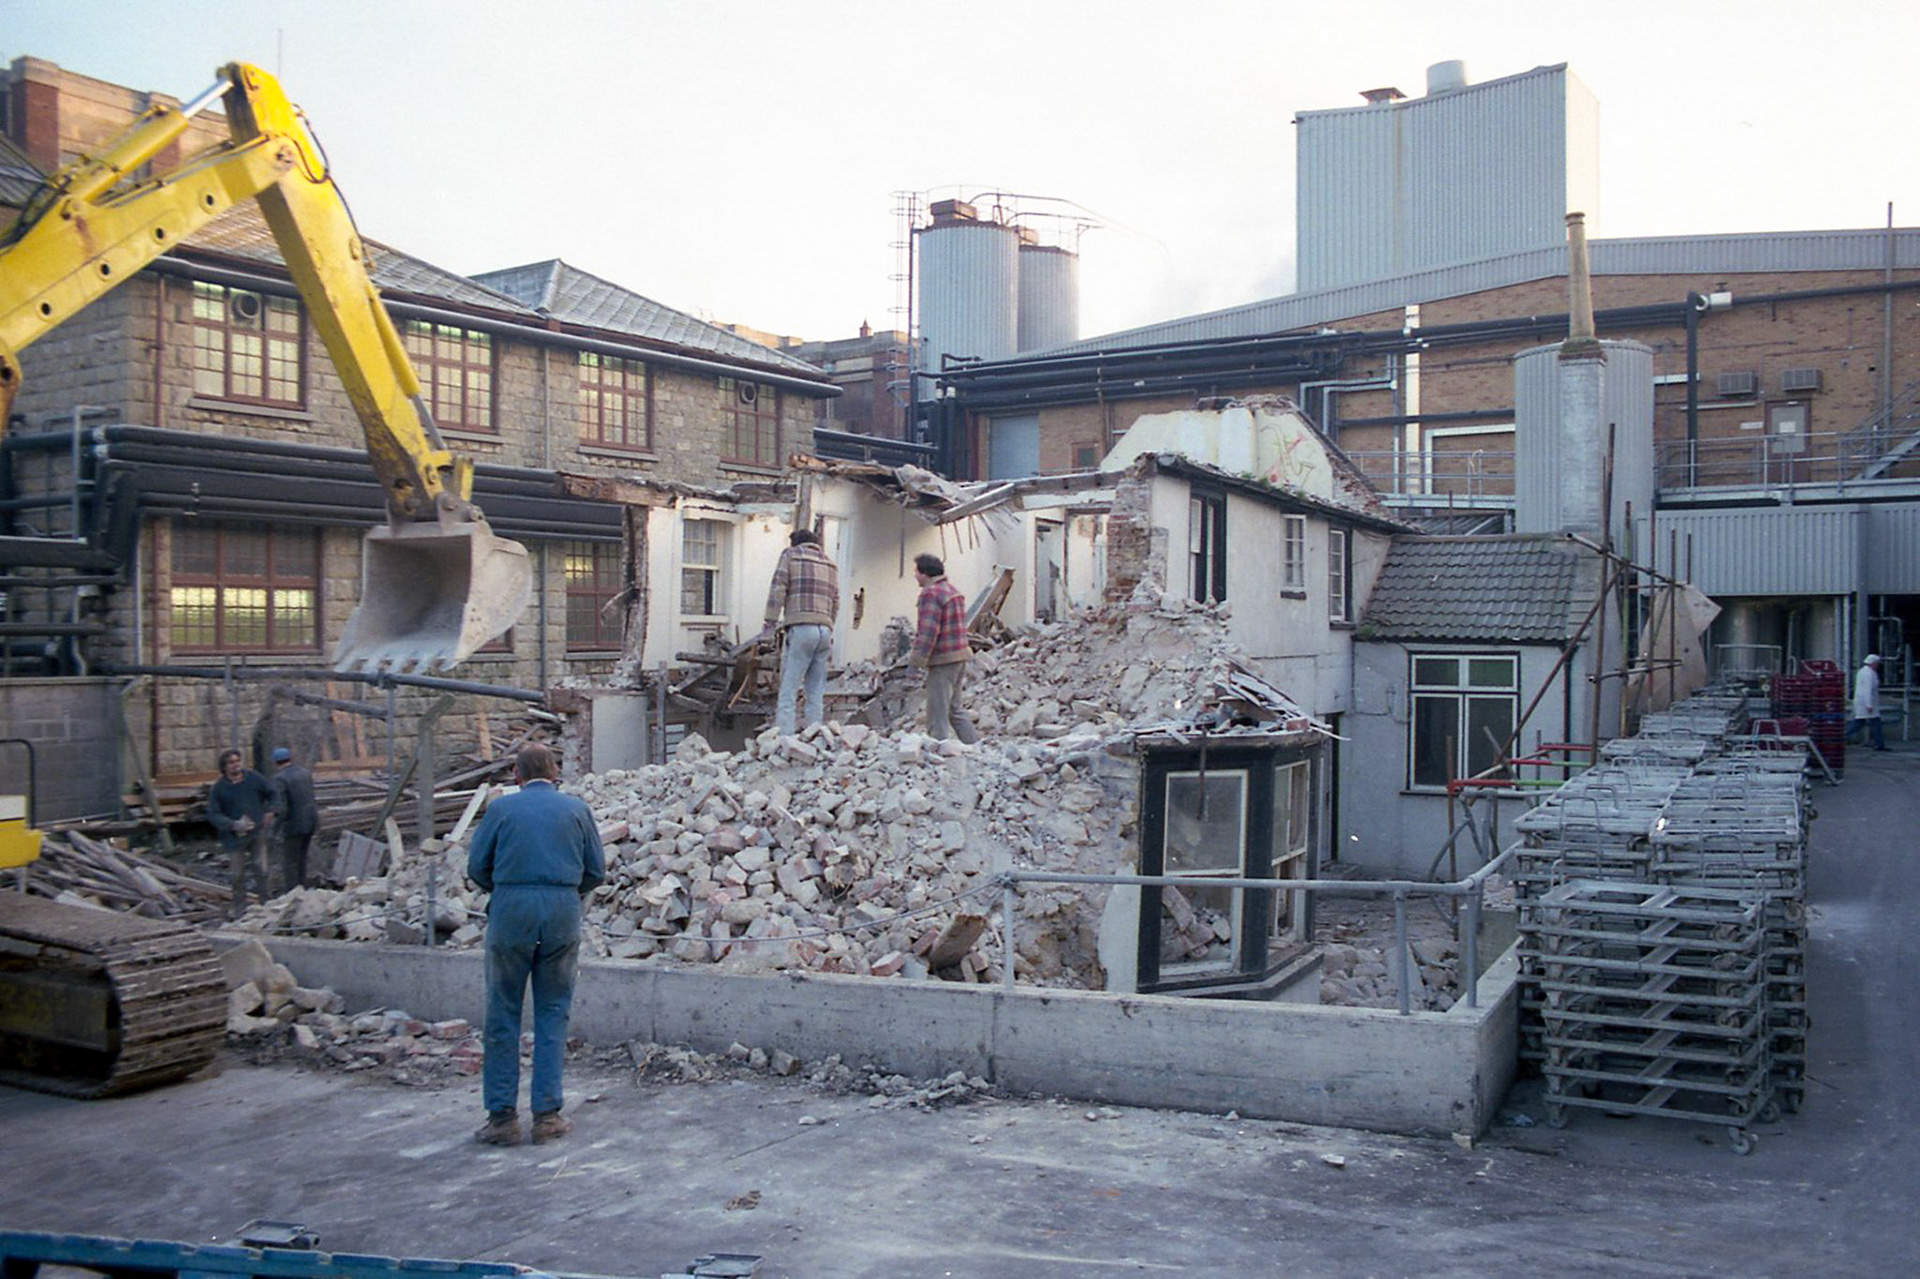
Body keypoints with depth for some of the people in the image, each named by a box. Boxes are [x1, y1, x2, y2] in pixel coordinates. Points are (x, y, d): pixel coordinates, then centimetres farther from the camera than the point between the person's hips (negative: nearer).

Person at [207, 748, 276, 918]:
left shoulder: (253, 777, 0)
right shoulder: (219, 788, -8)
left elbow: (271, 794, 14)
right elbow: (213, 814, -8)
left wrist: (269, 812, 0)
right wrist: (233, 825, -21)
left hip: (257, 832, 1)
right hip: (235, 836, -1)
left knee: (260, 869, 1)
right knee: (238, 873, 6)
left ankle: (264, 901, 16)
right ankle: (239, 905, 23)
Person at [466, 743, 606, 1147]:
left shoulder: (501, 808, 5)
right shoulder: (577, 809, 8)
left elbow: (477, 866, 5)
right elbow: (597, 870, 8)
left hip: (512, 912, -1)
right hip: (563, 914, 1)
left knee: (502, 1015, 7)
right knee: (553, 1014, 9)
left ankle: (502, 1115, 8)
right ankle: (548, 1114, 9)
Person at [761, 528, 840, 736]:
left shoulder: (790, 555, 8)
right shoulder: (829, 563, 23)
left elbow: (778, 589, -1)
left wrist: (770, 624, -1)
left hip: (801, 627, -5)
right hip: (825, 629, 5)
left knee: (788, 690, -7)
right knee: (816, 693, 8)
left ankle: (784, 739, -14)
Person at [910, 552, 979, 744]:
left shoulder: (931, 593, -14)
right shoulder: (952, 590, 17)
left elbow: (929, 631, -21)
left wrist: (918, 661, -19)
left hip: (943, 660, -10)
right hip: (960, 655, 10)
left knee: (938, 711, -5)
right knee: (955, 708, 17)